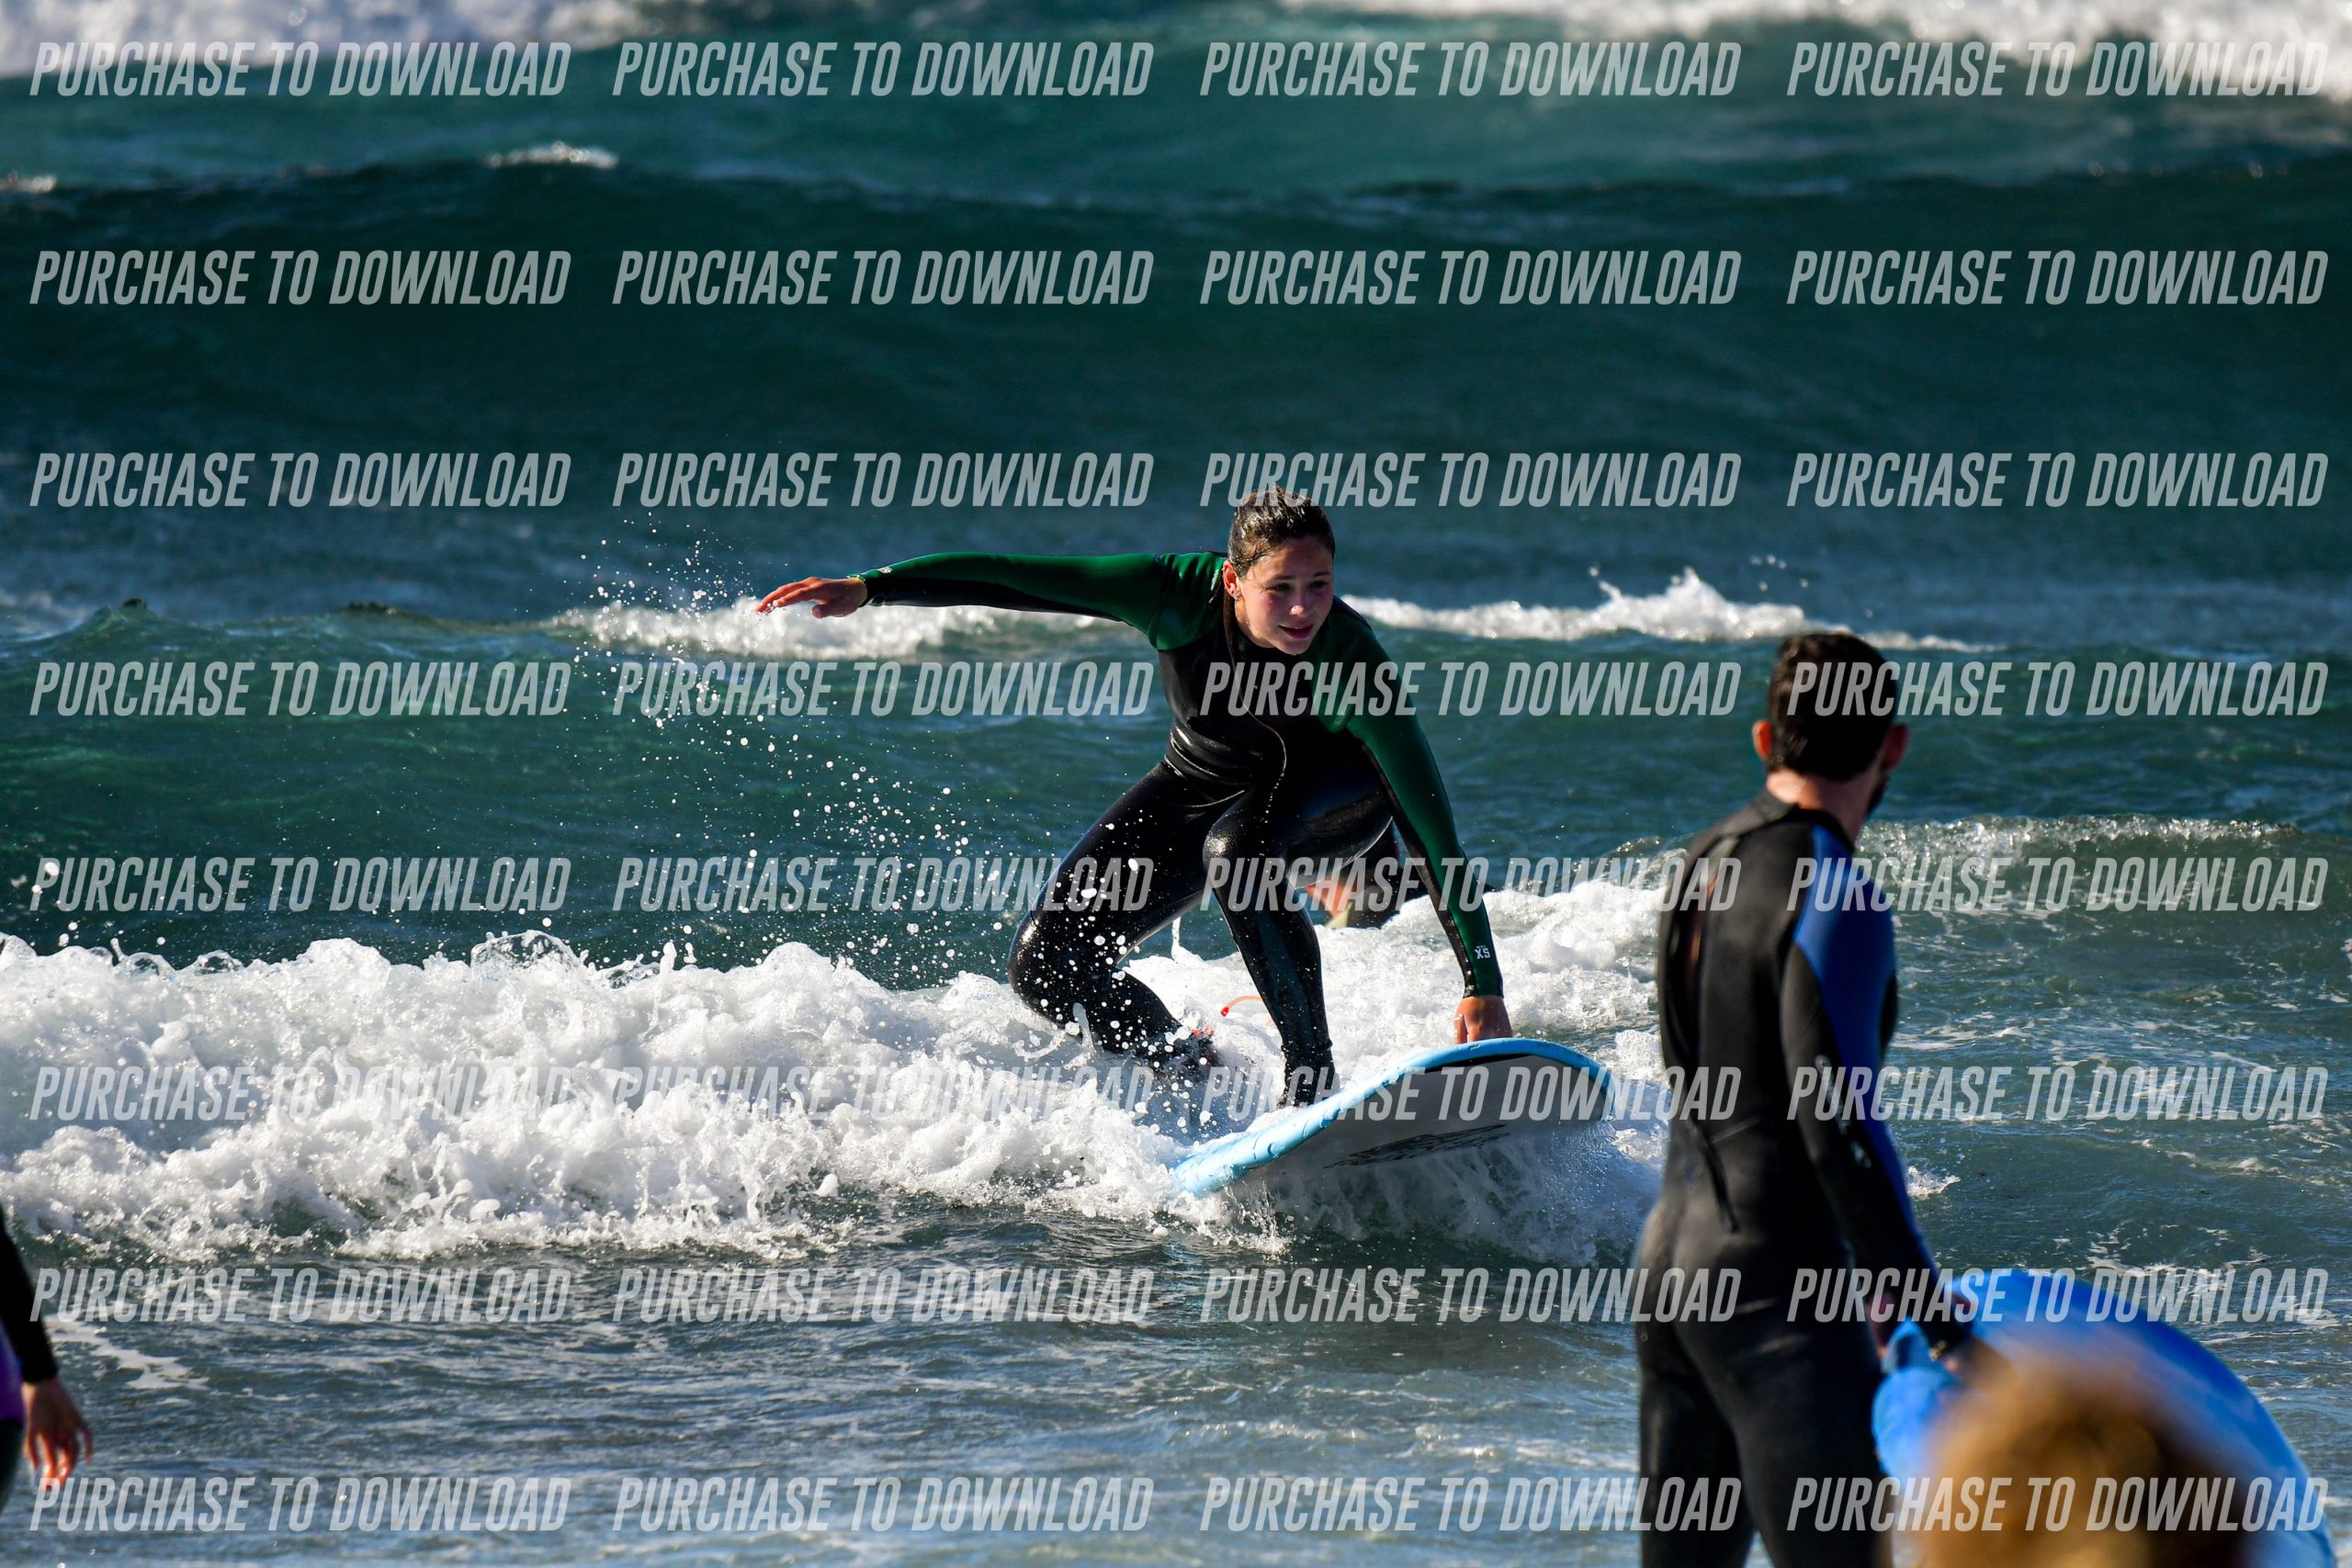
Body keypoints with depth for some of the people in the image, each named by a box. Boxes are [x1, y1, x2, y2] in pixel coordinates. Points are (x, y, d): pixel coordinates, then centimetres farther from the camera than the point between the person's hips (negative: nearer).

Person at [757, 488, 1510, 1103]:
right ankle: (1185, 1065, 19)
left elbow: (1430, 825, -36)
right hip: (1204, 780, 4)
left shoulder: (1352, 660, -37)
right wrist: (868, 589, -29)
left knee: (1236, 847, -39)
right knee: (1047, 963, -7)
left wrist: (1483, 989, -39)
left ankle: (1312, 1082, -26)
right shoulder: (1184, 594, -32)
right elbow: (1012, 579, -25)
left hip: (1332, 791, -3)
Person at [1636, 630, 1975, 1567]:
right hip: (1775, 1280, -9)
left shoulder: (1705, 862, 11)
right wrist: (1936, 1321, -18)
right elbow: (1838, 1125, -20)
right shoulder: (1835, 902, -16)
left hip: (1671, 1254, 9)